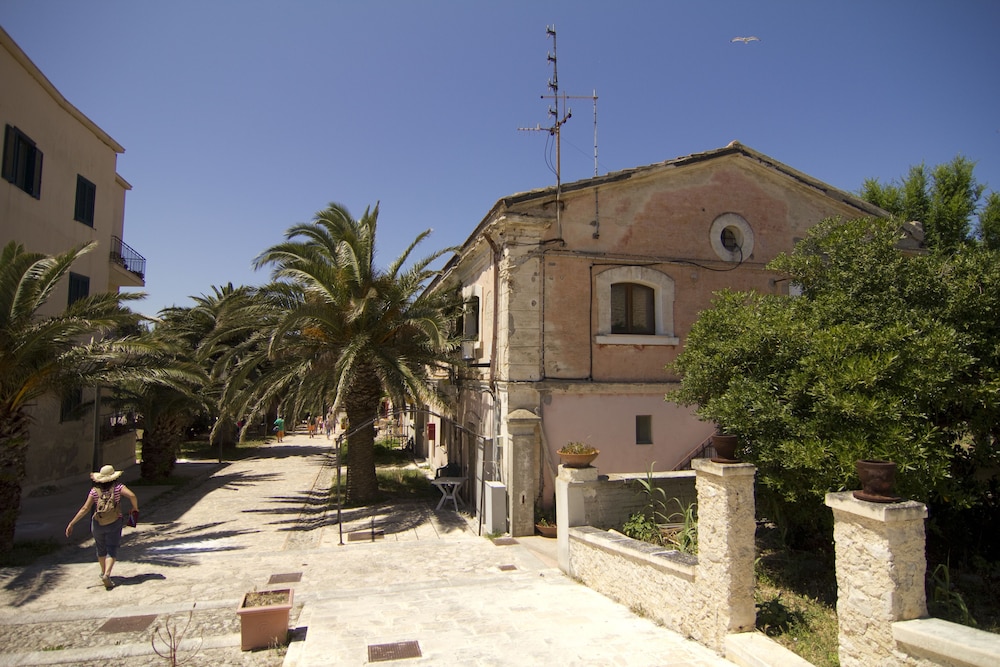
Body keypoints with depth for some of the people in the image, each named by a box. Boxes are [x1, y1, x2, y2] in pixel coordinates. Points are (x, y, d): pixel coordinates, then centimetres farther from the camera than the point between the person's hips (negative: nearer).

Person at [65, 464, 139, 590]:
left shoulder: (94, 491, -4)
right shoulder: (118, 488, -8)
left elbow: (85, 508, -9)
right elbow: (132, 496, -23)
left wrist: (71, 523, -3)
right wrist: (135, 508, -6)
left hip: (97, 524, 3)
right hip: (114, 524, -2)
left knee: (101, 549, 23)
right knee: (112, 550, 1)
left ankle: (103, 572, 38)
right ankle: (107, 575, -20)